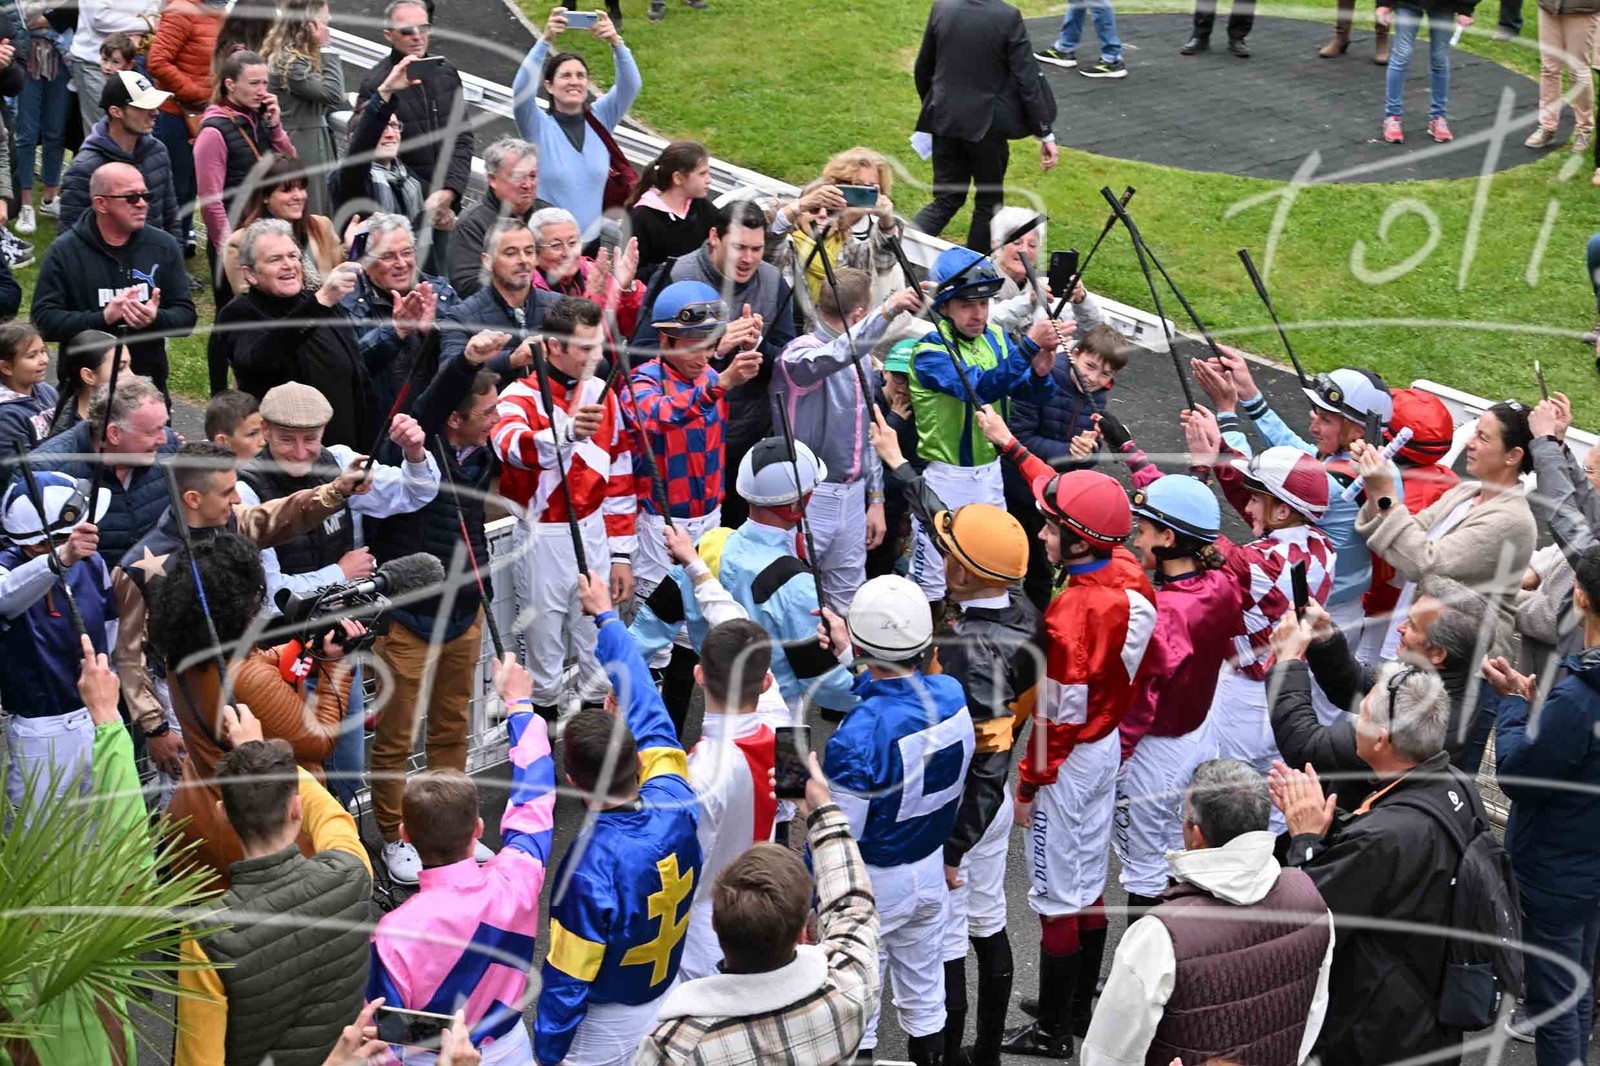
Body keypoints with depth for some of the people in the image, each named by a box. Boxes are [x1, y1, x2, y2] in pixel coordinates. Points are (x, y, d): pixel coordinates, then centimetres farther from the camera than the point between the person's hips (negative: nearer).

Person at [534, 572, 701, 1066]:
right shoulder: (674, 803, -19)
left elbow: (568, 978, -24)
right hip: (670, 999, 6)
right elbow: (647, 710, -3)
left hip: (606, 1025, -6)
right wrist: (606, 618, 9)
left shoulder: (590, 869, -35)